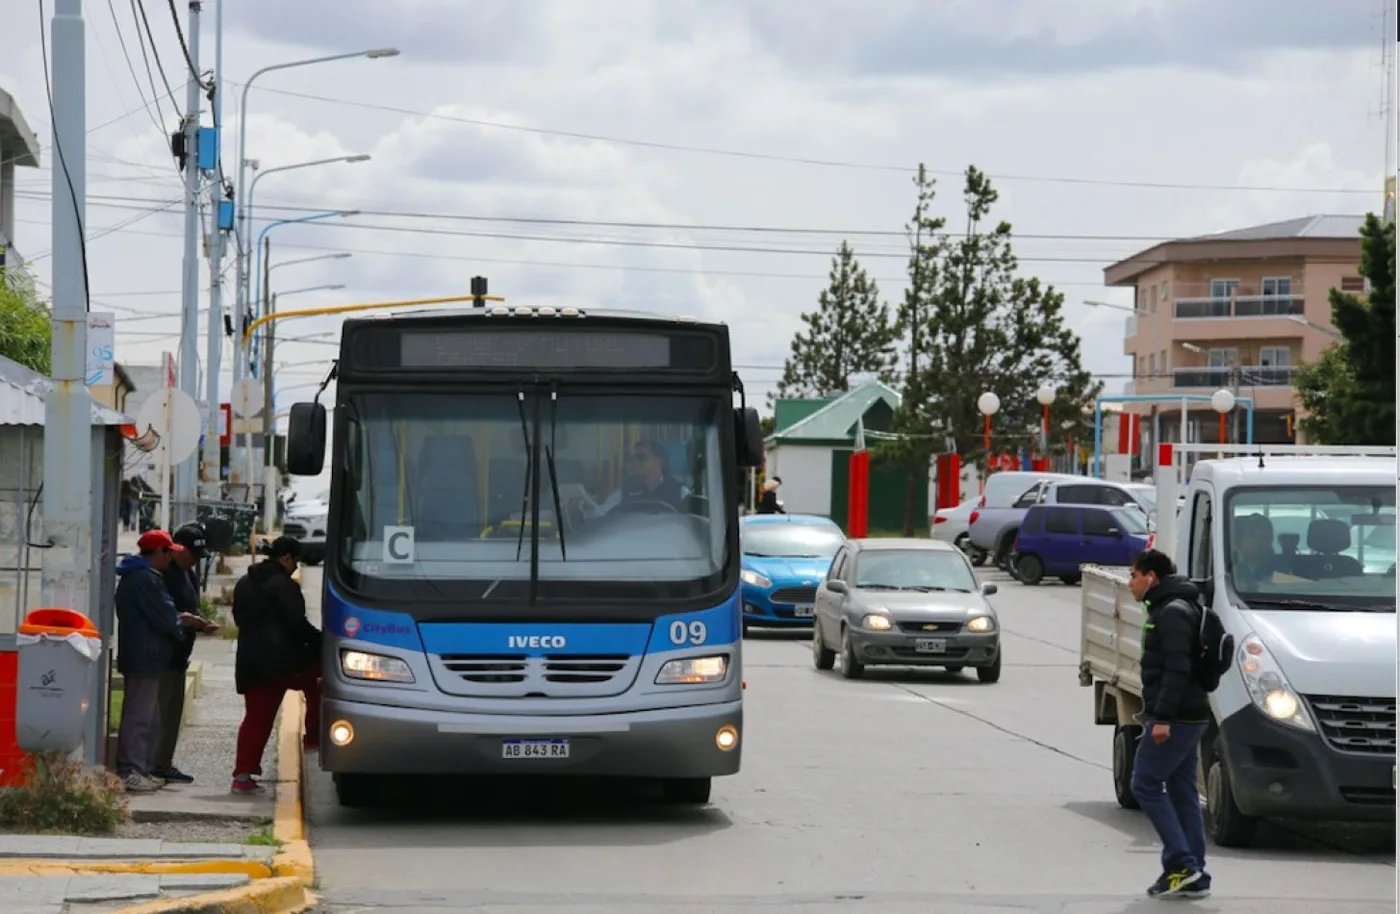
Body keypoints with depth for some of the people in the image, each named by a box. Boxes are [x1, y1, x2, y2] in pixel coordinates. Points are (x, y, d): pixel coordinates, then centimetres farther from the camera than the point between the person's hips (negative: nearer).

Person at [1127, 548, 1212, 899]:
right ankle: (1193, 877, 8)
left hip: (1177, 718, -10)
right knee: (1182, 792, 9)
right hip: (1189, 718, 10)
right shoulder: (1167, 609, 20)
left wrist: (1162, 717, -25)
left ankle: (1181, 863, -10)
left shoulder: (1173, 612, -13)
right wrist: (1155, 714, 22)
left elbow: (1177, 669, -22)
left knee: (1145, 784, -7)